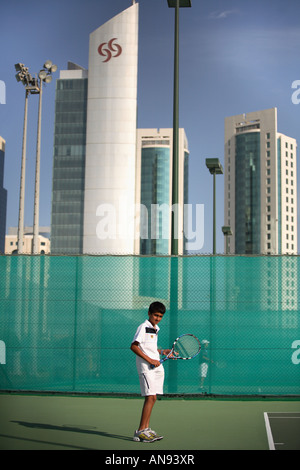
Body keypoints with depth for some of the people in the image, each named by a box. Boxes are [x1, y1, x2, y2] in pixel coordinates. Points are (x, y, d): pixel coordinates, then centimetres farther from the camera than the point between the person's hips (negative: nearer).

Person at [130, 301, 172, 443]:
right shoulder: (143, 327, -8)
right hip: (145, 367, -9)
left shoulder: (155, 329, 18)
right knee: (150, 397, -14)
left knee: (152, 398, 8)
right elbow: (133, 346, -15)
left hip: (156, 366, 9)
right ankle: (140, 431, -12)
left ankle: (146, 428, 15)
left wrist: (162, 351, 13)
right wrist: (150, 360, -18)